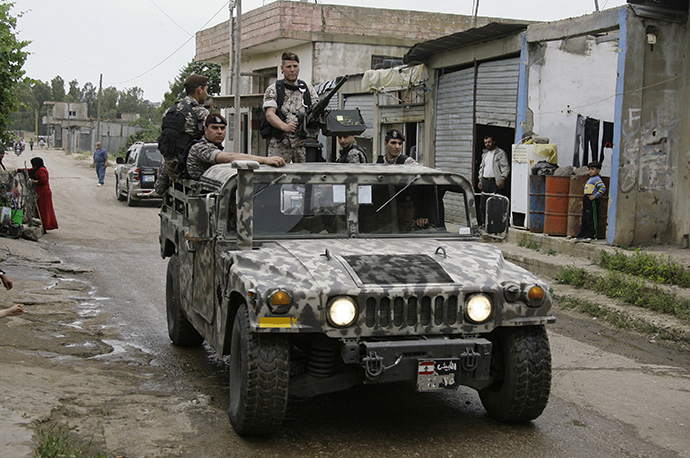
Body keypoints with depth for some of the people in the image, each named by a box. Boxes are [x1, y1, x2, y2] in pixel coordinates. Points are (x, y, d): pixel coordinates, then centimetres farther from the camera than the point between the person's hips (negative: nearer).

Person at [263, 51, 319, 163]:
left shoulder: (308, 89, 15)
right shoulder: (273, 90, 6)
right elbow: (270, 114, -7)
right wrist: (285, 127, -27)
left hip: (303, 142, 2)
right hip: (280, 143, -2)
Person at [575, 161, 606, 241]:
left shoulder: (597, 179, -11)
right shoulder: (590, 179, 19)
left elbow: (603, 188, -23)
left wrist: (594, 196, -21)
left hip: (592, 201, -10)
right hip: (586, 201, 10)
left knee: (591, 219, -5)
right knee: (584, 219, 12)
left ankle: (592, 235, 0)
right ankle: (581, 235, 17)